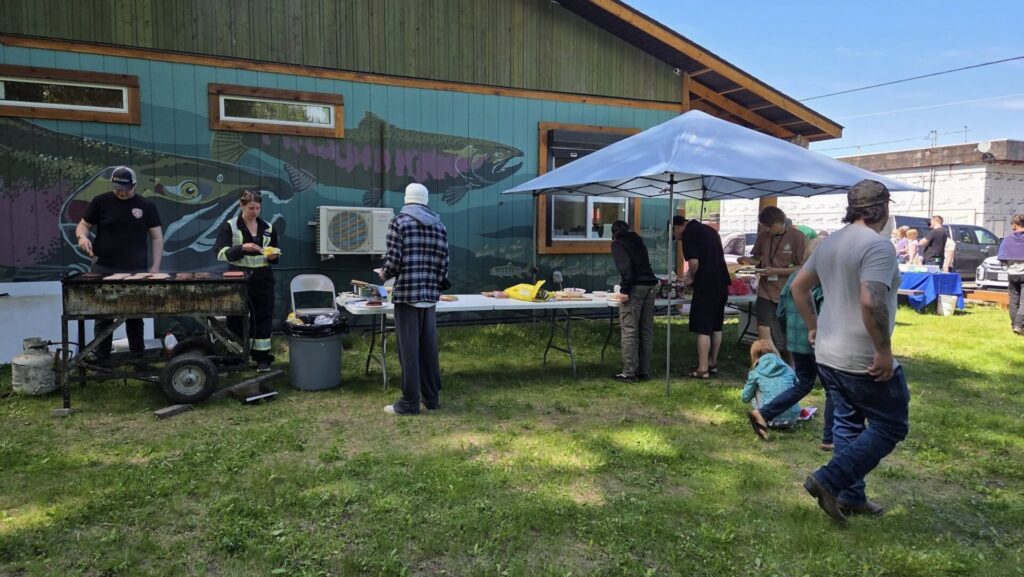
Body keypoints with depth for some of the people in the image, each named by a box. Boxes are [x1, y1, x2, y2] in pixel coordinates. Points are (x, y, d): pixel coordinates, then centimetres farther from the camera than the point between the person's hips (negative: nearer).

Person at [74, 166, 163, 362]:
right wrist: (83, 237, -14)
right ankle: (101, 360, 13)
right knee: (103, 317, 5)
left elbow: (157, 237, 5)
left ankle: (139, 357, 18)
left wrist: (155, 266, -3)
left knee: (135, 316, 9)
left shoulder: (146, 205, 4)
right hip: (104, 269, 0)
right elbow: (83, 225, 10)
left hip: (136, 271, 0)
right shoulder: (101, 202, 2)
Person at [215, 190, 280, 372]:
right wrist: (242, 248, -26)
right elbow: (221, 253, -12)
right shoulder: (229, 226, -2)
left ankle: (262, 356, 13)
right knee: (236, 317, 4)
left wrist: (273, 257, -7)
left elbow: (275, 257, 16)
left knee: (263, 316, 4)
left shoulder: (268, 228, 9)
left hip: (262, 279, 3)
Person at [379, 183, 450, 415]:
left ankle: (410, 402, 4)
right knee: (429, 347, 12)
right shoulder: (439, 225, 11)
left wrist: (384, 273, 11)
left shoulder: (399, 221, -4)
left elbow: (394, 259, -10)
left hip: (407, 293, -5)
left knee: (408, 349, -1)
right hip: (430, 294, 5)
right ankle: (432, 398, 19)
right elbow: (444, 263, 7)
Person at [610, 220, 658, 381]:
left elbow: (625, 266, -12)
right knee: (646, 331, 9)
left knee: (629, 331, -4)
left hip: (635, 288, -7)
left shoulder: (617, 243, 3)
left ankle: (629, 372, -4)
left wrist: (624, 289, -14)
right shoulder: (638, 241, 23)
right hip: (649, 286, 7)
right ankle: (644, 371, 14)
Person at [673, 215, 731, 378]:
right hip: (721, 284, 9)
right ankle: (713, 364, 25)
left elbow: (694, 262, -19)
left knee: (702, 329, -2)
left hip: (706, 286, -9)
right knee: (716, 326, 16)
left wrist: (691, 277, -1)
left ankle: (703, 369, 1)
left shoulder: (688, 233, -9)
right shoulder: (708, 229, 18)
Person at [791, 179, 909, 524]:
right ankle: (828, 480, 0)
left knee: (848, 424, 17)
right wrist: (884, 350, -22)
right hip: (865, 360, -8)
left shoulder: (829, 244, 9)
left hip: (828, 355, 8)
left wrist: (813, 327, 24)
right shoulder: (878, 245, -18)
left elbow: (798, 287, 18)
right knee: (891, 426, 6)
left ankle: (851, 496, 25)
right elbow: (871, 302, -30)